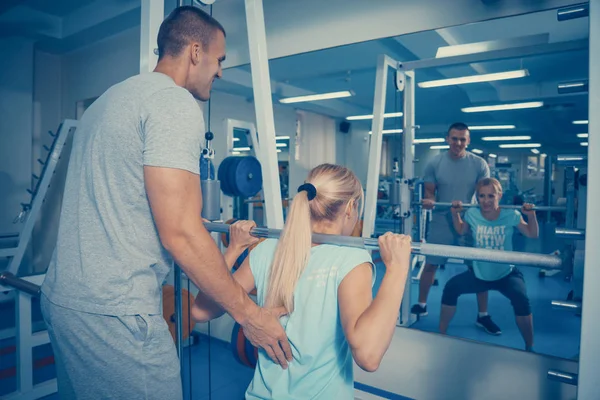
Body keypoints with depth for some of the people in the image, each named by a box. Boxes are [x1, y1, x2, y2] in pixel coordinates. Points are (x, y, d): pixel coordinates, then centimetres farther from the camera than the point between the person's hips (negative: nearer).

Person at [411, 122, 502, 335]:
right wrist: (429, 201, -24)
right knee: (430, 264, 8)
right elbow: (429, 192, 0)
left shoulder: (479, 164, -3)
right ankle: (421, 305, 27)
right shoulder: (434, 163, -2)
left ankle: (483, 316, 18)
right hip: (441, 222, 0)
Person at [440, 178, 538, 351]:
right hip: (479, 274, 2)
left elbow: (533, 235, -1)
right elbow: (461, 231, 10)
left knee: (521, 299, -29)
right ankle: (441, 334, 5)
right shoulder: (472, 214, -11)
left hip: (506, 274, -2)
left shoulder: (511, 215, -16)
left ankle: (529, 347, -5)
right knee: (451, 287, -14)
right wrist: (455, 213, -2)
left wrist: (531, 215, -16)